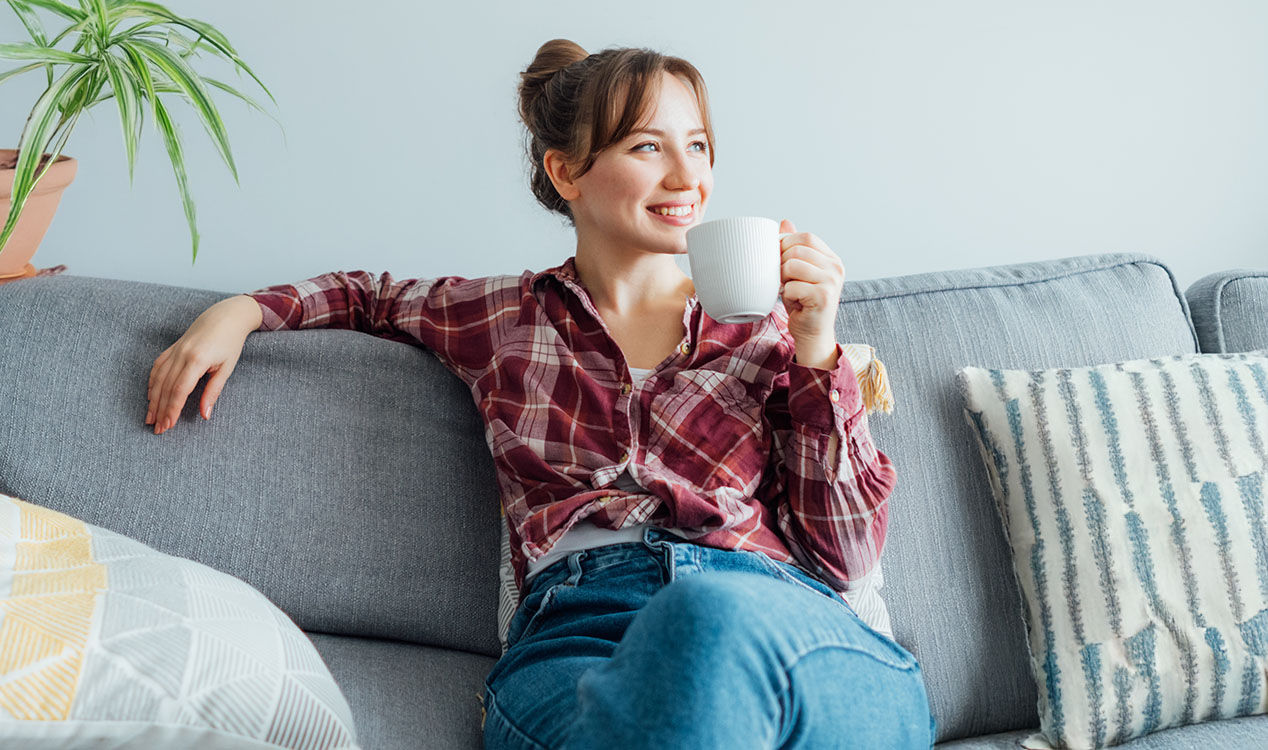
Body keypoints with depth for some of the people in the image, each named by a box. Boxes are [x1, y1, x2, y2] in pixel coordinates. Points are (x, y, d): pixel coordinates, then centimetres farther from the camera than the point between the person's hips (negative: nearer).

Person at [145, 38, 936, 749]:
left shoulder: (760, 327, 18)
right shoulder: (501, 316, 20)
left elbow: (844, 554, 12)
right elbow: (369, 295, 41)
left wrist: (818, 351, 2)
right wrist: (242, 309, 22)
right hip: (574, 635, 0)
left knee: (712, 615, -39)